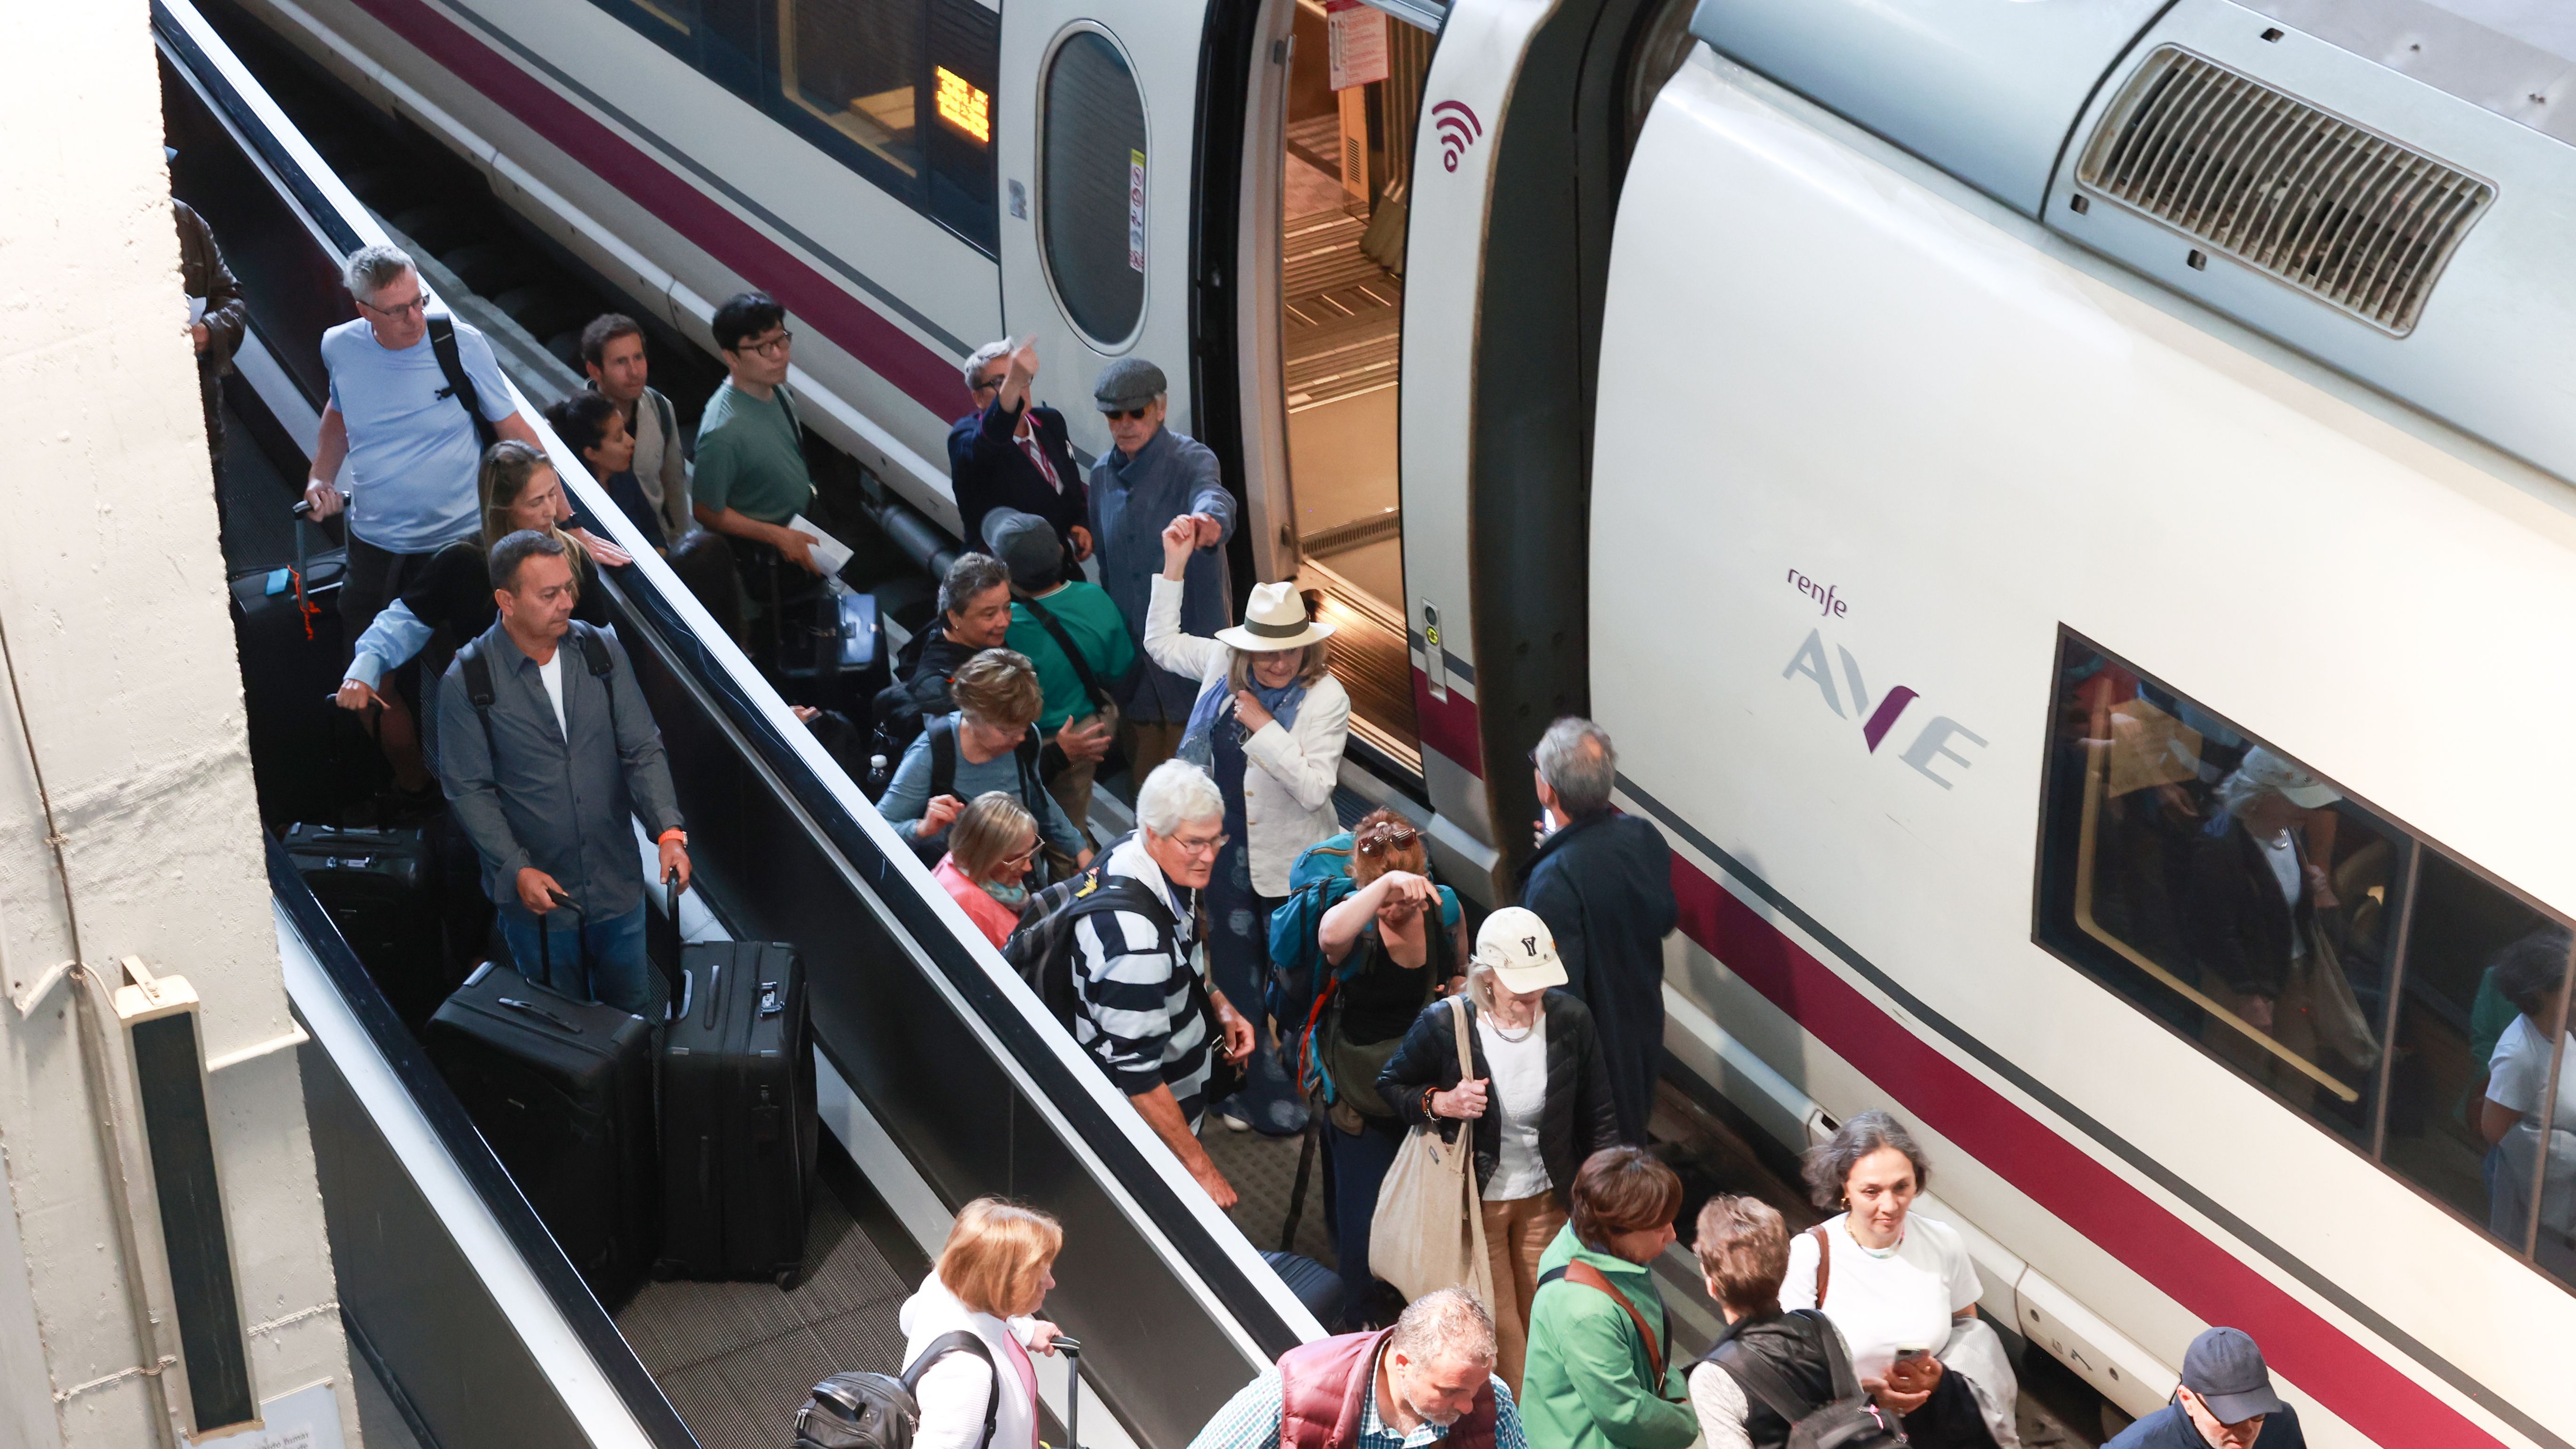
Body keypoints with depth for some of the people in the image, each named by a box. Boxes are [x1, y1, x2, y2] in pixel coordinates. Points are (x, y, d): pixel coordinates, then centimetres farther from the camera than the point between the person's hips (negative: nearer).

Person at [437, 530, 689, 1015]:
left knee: (636, 1018, 16)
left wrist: (669, 830, -18)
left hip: (618, 885, 3)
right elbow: (469, 791, -9)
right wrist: (517, 871, -20)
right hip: (536, 896, -3)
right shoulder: (466, 681, -11)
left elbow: (642, 751, -2)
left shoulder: (602, 652, -2)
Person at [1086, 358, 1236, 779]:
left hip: (1192, 632, -6)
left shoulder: (1190, 459, -13)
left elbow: (1211, 493, -37)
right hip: (1130, 641, 6)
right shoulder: (1103, 475, 6)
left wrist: (1210, 520, -61)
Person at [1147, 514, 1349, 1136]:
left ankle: (1295, 1094, 32)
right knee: (1235, 974, 15)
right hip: (1228, 852, 4)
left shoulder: (1326, 697, -19)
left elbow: (1314, 789, -25)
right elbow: (1162, 644, 10)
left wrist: (1265, 728, -27)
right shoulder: (1224, 665, -6)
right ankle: (1248, 1089, 30)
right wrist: (1174, 567, 2)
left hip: (1291, 866, -4)